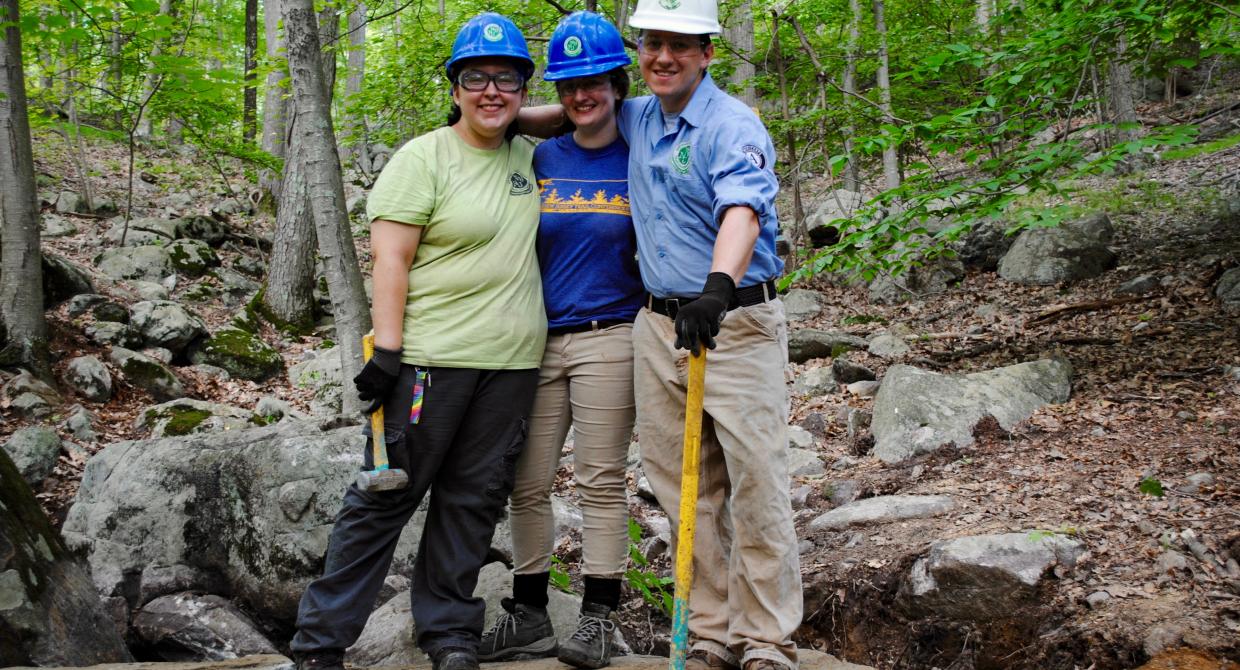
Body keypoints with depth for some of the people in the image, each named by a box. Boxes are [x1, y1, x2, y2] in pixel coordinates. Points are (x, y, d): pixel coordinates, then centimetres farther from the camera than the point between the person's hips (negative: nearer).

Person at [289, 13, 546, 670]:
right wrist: (387, 350, -17)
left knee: (474, 498, 8)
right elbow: (390, 259, -10)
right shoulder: (424, 159, -5)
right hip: (432, 355, -5)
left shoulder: (525, 156, 12)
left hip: (512, 363, 5)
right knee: (387, 494, -1)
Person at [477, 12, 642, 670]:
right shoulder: (537, 160, 9)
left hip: (607, 339, -3)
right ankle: (528, 616, 17)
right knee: (527, 484, 5)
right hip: (537, 340, 3)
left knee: (601, 480, 1)